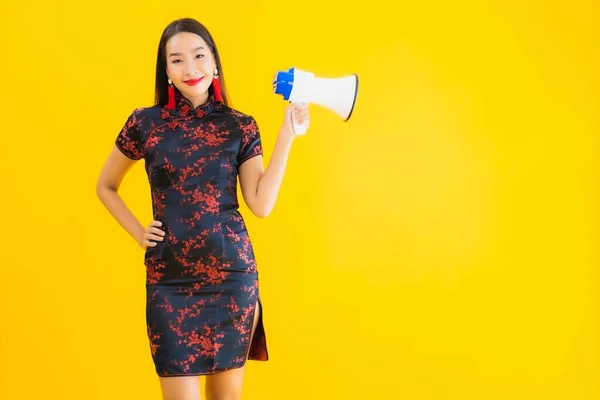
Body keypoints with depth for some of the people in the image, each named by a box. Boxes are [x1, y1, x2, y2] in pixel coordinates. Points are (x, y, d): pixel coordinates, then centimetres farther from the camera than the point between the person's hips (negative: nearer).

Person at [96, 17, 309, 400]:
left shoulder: (241, 126, 3)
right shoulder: (145, 122, 1)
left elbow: (262, 204, -6)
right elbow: (105, 187, 15)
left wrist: (287, 136, -8)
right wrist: (139, 233, 3)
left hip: (233, 273, 1)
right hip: (170, 279, -1)